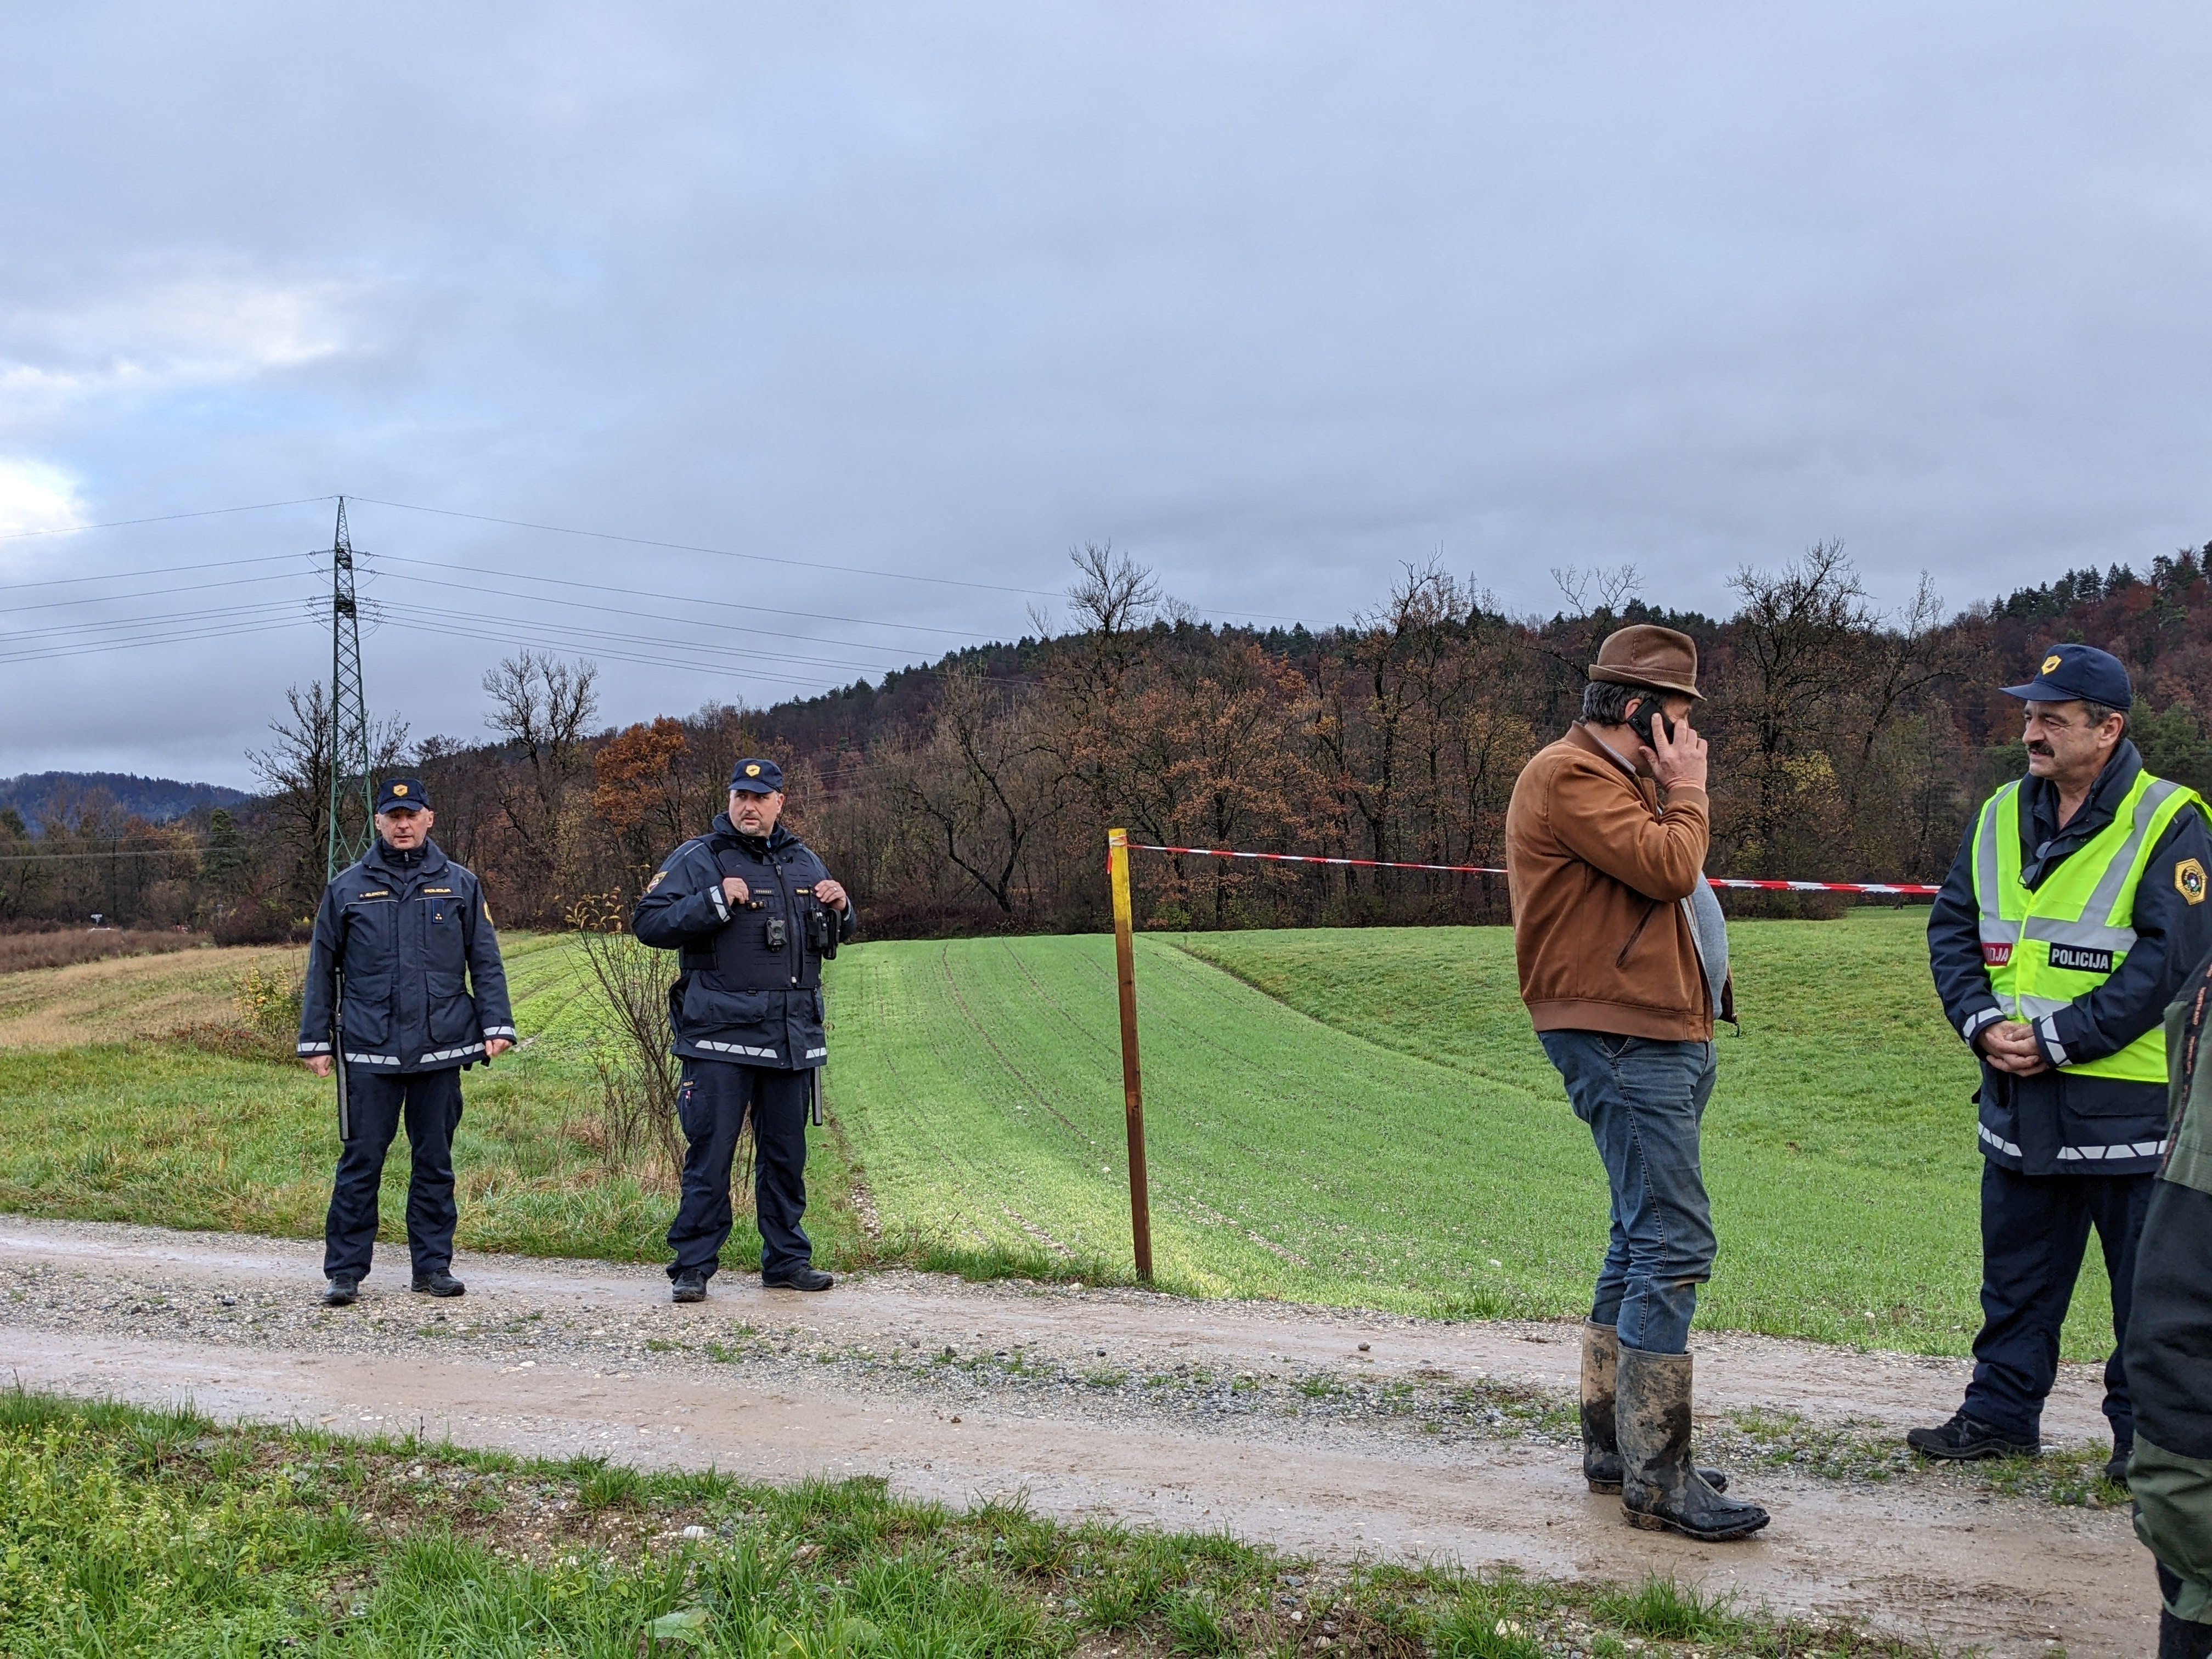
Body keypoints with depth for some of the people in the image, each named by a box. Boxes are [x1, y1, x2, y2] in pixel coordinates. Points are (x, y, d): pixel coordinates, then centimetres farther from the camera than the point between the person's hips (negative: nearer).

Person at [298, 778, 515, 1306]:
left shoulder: (460, 886, 7)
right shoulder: (348, 889, 6)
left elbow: (486, 963, 8)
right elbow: (322, 970, 9)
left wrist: (496, 1025, -3)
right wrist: (315, 1040, 5)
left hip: (441, 1049, 1)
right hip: (369, 1051, -1)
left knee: (435, 1159, 8)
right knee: (361, 1161, 0)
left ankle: (434, 1266, 16)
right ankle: (344, 1270, 8)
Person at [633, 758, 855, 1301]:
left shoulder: (803, 862, 16)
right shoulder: (697, 859, -1)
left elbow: (836, 935, 27)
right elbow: (648, 923, -9)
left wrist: (839, 908, 4)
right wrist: (716, 902, -18)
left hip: (793, 1036, 5)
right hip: (720, 1036, -5)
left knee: (786, 1154, 12)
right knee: (710, 1154, -4)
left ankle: (787, 1258, 22)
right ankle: (692, 1266, 4)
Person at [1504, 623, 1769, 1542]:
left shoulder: (1624, 779, 22)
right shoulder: (1569, 776, -12)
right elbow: (1667, 866, -20)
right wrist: (1686, 788, -6)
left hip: (1660, 1036, 12)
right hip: (1621, 1041, -12)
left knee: (1643, 1241, 15)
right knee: (1673, 1244, -13)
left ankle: (1613, 1442, 23)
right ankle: (1656, 1477, -9)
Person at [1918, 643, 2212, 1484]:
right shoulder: (2001, 816, 8)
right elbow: (1951, 927, 9)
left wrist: (2058, 1039, -19)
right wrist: (1983, 1022, -7)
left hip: (2129, 1103, -6)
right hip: (2019, 1100, 6)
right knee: (2016, 1272, 16)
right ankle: (2001, 1410, 28)